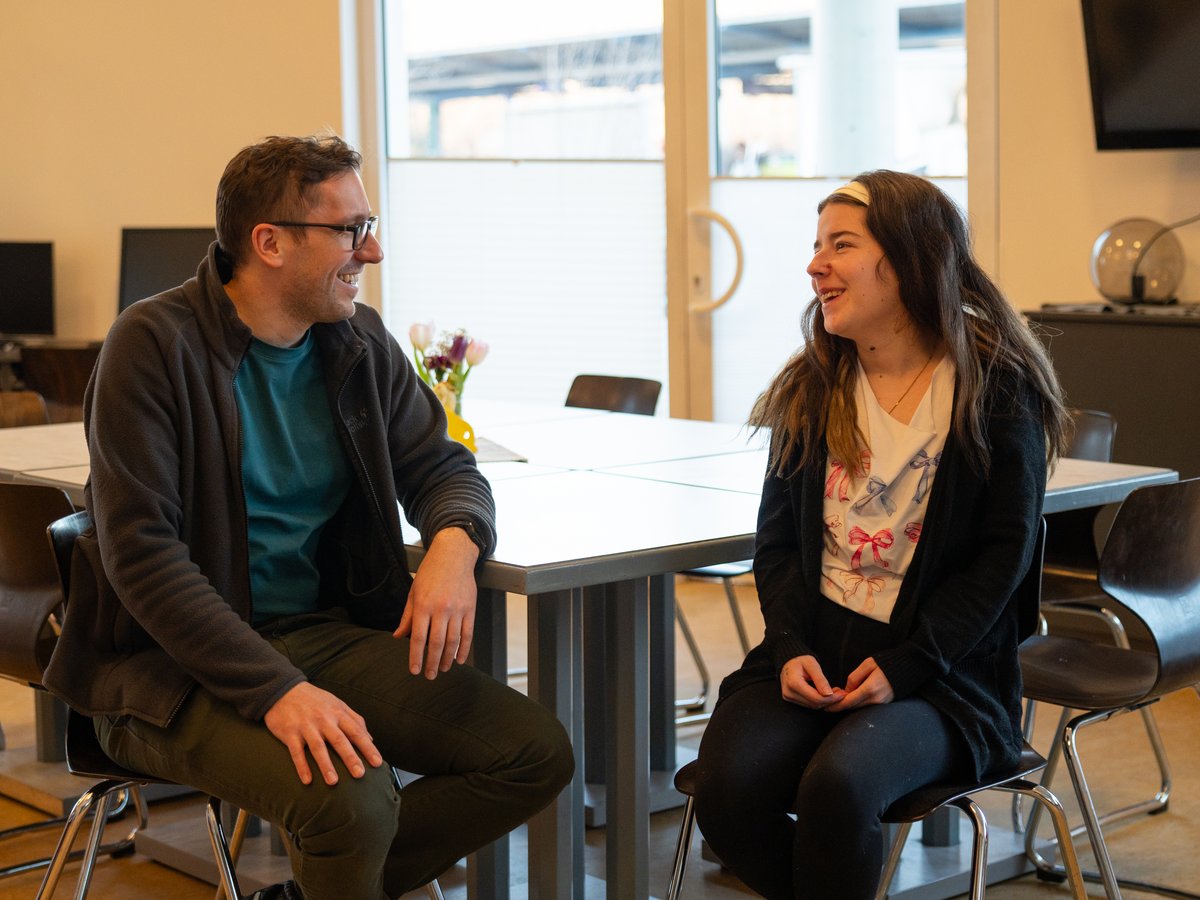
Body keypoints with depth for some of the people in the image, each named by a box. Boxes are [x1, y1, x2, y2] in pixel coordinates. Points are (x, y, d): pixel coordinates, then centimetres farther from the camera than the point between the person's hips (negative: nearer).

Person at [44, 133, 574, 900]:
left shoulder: (361, 344, 7)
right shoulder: (155, 345, -12)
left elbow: (441, 464, 15)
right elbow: (140, 553, -19)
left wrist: (455, 543, -12)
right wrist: (277, 690, -29)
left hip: (326, 633, 7)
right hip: (178, 664, -7)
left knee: (539, 754, -9)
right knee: (351, 798, -33)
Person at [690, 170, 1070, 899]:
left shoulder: (997, 389, -2)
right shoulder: (809, 391, 12)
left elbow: (1006, 550, -5)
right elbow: (778, 541, 10)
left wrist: (904, 667, -15)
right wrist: (791, 649, -9)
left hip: (940, 676, -4)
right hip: (812, 660, 4)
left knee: (836, 788, -33)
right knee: (726, 790, -23)